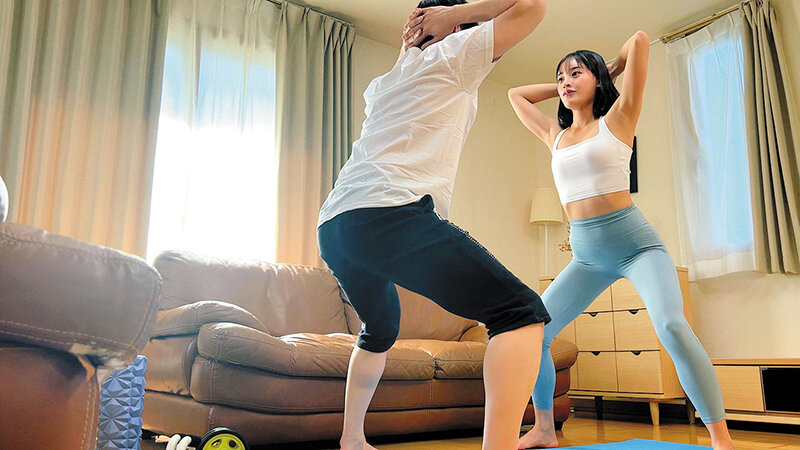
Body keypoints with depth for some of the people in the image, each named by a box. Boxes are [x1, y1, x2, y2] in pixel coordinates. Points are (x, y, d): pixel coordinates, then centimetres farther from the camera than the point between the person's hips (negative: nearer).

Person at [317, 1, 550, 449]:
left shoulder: (383, 83, 33)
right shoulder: (454, 53, 12)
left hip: (333, 226, 9)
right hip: (390, 212, -9)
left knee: (381, 330, 33)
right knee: (522, 311, -11)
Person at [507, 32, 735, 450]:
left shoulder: (616, 120, 3)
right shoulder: (556, 136, 15)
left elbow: (640, 40, -1)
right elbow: (516, 94, 27)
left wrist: (608, 73, 16)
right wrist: (562, 87, 23)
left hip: (636, 244, -4)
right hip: (586, 255, 5)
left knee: (671, 326, -27)